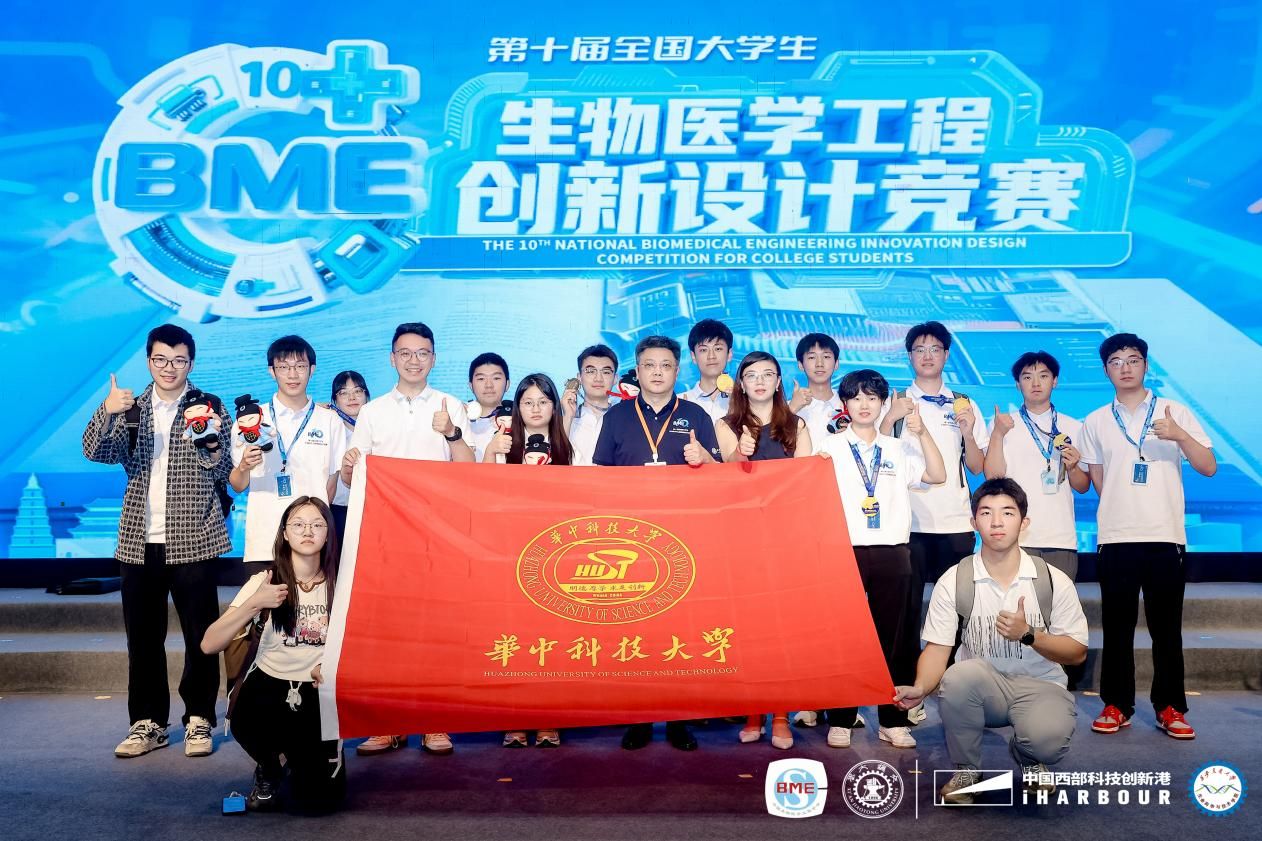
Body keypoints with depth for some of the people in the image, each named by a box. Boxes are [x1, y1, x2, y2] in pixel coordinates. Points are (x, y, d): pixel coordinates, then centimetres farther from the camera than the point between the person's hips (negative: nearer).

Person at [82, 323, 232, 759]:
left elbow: (221, 472, -3)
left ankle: (199, 719, 11)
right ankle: (148, 721, 17)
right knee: (143, 636, 7)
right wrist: (106, 413, -24)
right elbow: (96, 452, -5)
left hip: (192, 538, -3)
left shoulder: (209, 407, 3)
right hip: (140, 540, 3)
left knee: (200, 634, 0)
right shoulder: (131, 407, 10)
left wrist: (211, 447, -26)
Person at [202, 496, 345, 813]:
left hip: (317, 692, 0)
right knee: (246, 721, -37)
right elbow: (209, 645, -13)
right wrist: (253, 604, -26)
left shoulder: (339, 585, -3)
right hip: (268, 685, 0)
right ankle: (268, 770, 2)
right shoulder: (264, 581, -5)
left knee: (319, 797, -18)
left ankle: (298, 756, 21)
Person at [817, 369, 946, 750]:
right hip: (845, 550, -2)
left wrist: (921, 432, -7)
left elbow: (937, 476, 2)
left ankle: (893, 720, 14)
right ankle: (841, 720, 9)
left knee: (890, 637, 6)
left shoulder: (898, 449, 13)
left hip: (892, 553, 2)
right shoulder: (829, 448, 6)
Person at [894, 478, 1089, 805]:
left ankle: (1027, 757, 10)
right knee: (961, 674, -36)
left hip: (1039, 685, 0)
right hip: (979, 690, 0)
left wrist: (1028, 634, -18)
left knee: (1048, 739, -34)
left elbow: (1077, 653, 1)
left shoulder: (1054, 581, -3)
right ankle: (965, 769, -6)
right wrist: (921, 687, -28)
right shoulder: (953, 581, -5)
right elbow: (937, 648, -6)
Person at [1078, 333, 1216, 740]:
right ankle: (1117, 705, 11)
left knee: (1167, 627, 3)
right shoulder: (1095, 422, 9)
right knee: (1117, 626, 3)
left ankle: (1170, 707, 12)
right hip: (1115, 538, 1)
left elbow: (1209, 468, -2)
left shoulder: (1176, 413, 4)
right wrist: (1118, 510, 6)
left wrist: (1179, 436, -17)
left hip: (1165, 537, -1)